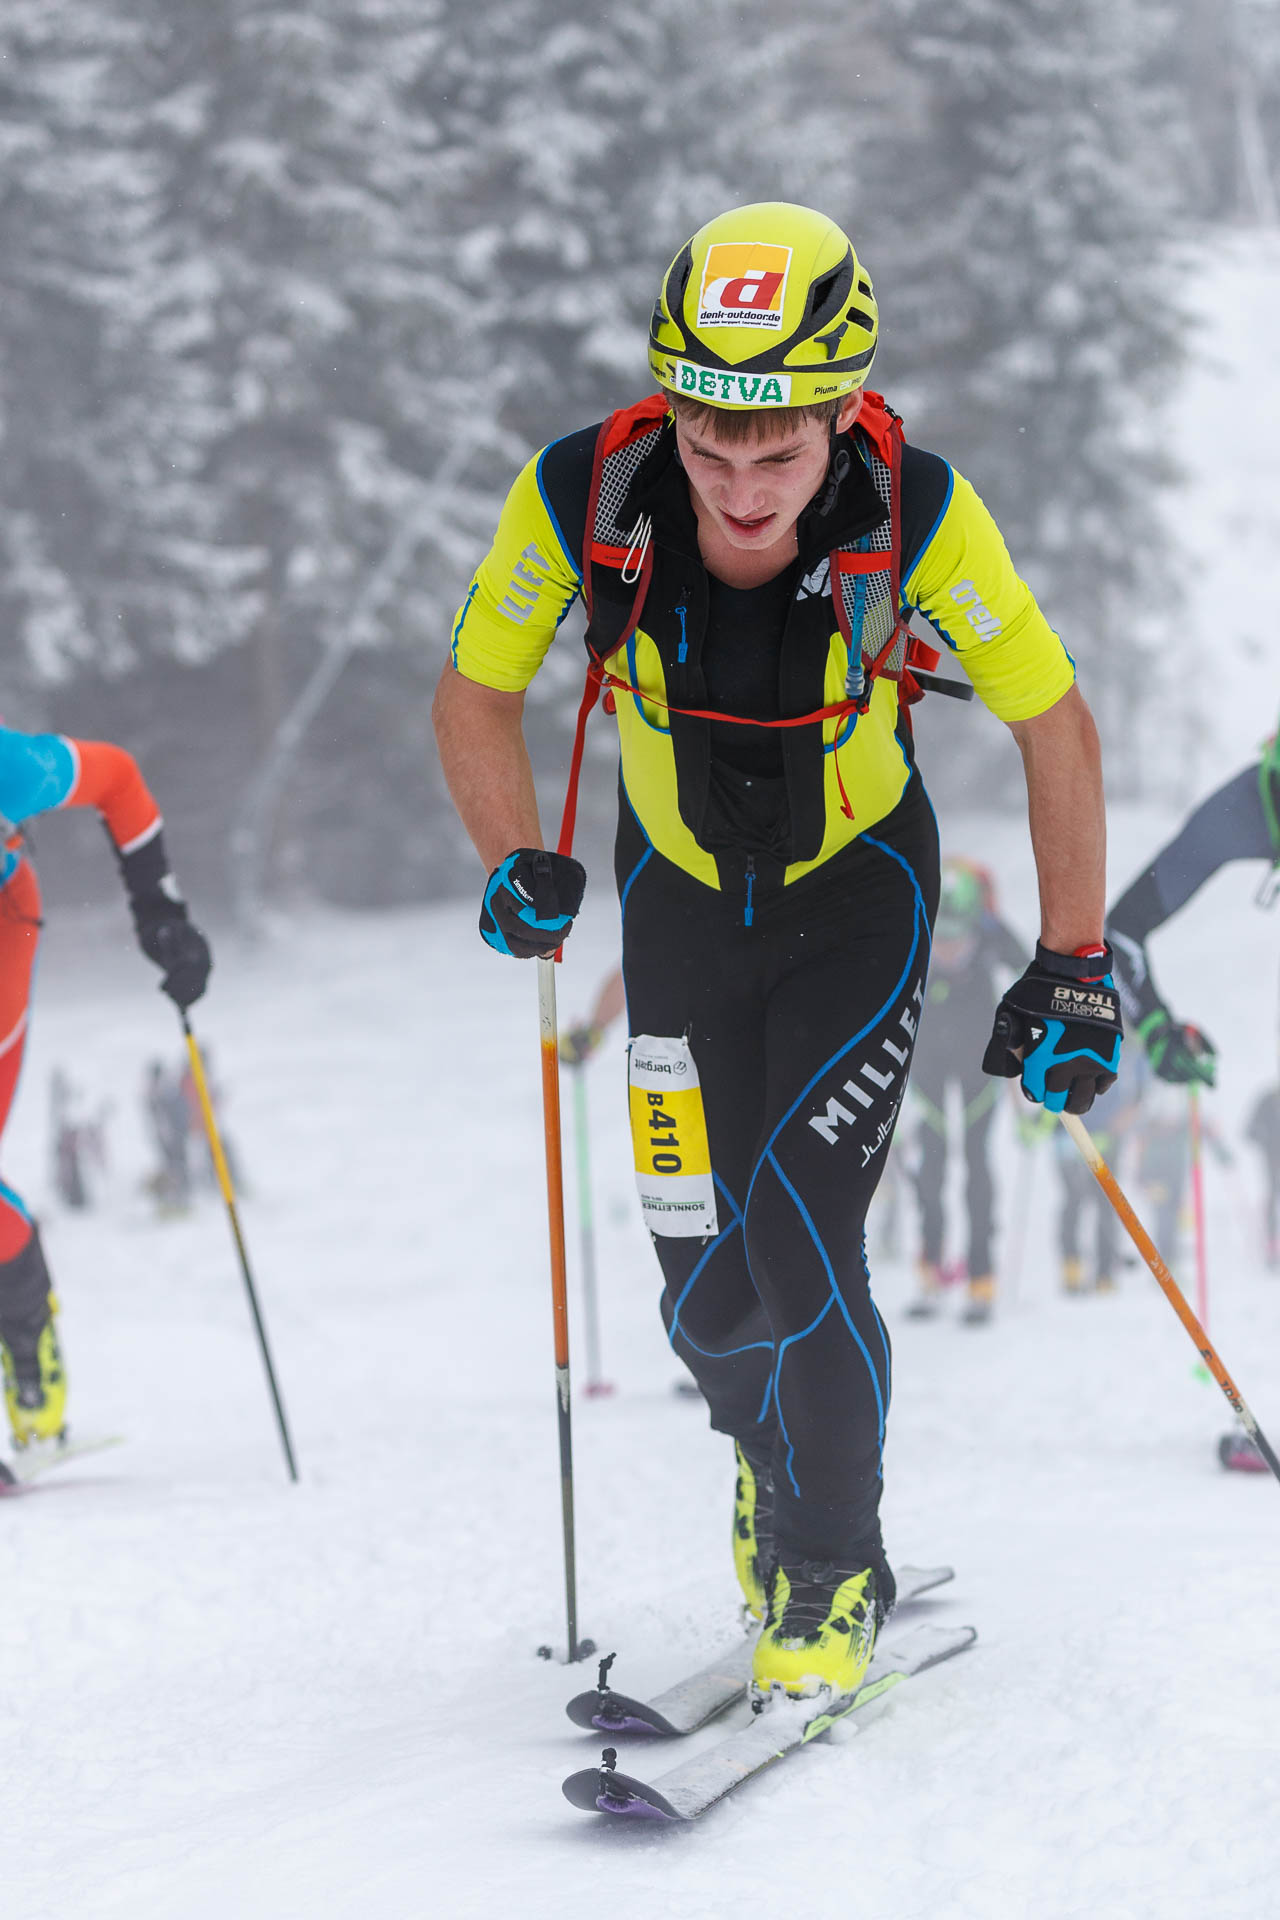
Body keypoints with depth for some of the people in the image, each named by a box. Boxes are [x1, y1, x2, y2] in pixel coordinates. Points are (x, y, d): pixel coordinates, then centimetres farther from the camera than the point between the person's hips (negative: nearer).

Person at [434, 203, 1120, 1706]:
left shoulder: (914, 513, -29)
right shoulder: (583, 497, -27)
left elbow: (1053, 727, -15)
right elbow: (475, 693, -9)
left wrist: (1073, 969, -14)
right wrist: (517, 869, -24)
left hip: (859, 895, -2)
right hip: (682, 898, 2)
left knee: (799, 1239, -16)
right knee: (708, 1291, 3)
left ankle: (832, 1575, 6)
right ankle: (774, 1450, 38)